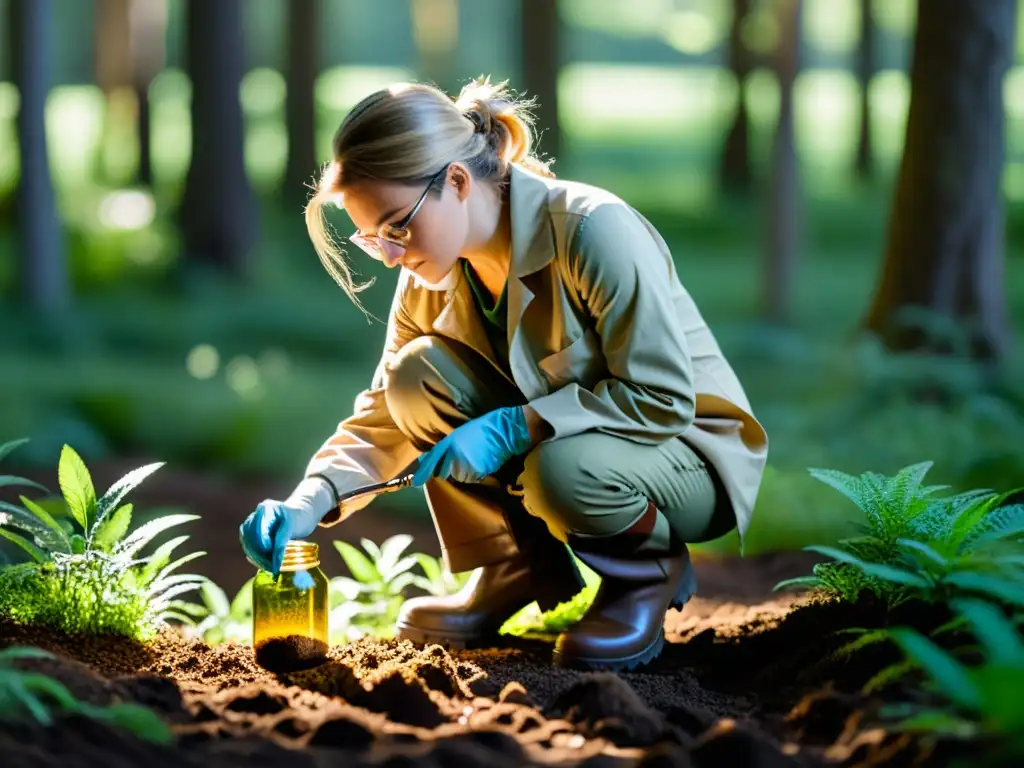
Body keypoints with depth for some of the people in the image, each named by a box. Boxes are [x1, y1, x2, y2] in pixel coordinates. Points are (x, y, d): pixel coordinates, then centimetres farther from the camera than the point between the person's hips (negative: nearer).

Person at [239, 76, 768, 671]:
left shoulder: (593, 231, -28)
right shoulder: (430, 280, -6)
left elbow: (663, 399, -27)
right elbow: (387, 419, 0)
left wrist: (509, 429, -33)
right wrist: (308, 504, -18)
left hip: (691, 452, -6)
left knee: (563, 470, -39)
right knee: (416, 373, -16)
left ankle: (650, 571, -6)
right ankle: (516, 566, 0)